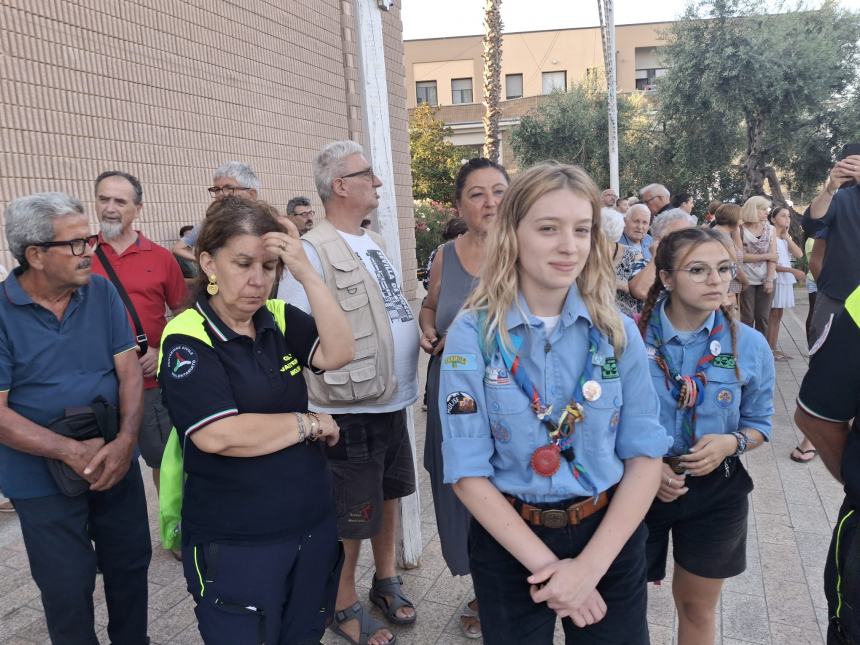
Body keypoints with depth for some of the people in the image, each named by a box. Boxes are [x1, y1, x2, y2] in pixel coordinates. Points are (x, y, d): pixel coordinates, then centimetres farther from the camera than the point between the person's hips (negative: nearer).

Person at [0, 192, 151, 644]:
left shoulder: (102, 293, -4)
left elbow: (129, 372, -5)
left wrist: (126, 440, -19)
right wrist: (72, 452, -23)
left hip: (116, 461, 4)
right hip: (43, 478, -3)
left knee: (131, 566, 18)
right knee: (67, 590, 11)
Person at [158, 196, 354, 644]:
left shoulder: (280, 318, 1)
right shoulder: (187, 339, -15)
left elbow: (338, 354, -14)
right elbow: (218, 435, -25)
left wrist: (307, 274, -21)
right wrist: (310, 424, -15)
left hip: (312, 524, 5)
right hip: (235, 545, -5)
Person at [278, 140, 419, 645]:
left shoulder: (374, 242, 10)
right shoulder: (313, 252, -18)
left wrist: (424, 331, 6)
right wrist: (324, 400, -20)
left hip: (395, 402, 8)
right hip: (351, 411, -8)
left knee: (391, 493, 22)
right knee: (352, 515, 8)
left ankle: (386, 579, 44)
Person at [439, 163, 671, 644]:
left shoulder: (617, 331, -5)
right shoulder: (473, 335, -13)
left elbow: (646, 455, -5)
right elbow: (468, 473, -12)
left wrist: (590, 564, -14)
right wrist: (545, 564, -16)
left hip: (610, 538, 2)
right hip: (509, 544, -1)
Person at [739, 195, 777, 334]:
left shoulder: (770, 229, 6)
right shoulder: (741, 230, -5)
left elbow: (773, 257, 0)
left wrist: (770, 279, -9)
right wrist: (766, 256, -9)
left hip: (765, 279, 3)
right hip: (747, 280, -3)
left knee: (763, 317, 6)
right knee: (747, 317, 1)